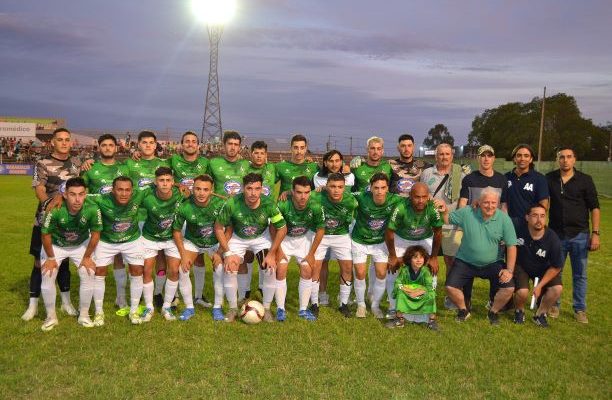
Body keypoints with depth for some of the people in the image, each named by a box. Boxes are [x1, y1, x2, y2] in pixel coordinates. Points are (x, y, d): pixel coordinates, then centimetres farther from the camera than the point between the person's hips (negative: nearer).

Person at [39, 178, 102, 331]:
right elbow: (46, 235, -19)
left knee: (89, 276, -6)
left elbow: (95, 234, -16)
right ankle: (51, 317, 12)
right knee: (47, 276, -10)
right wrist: (50, 258, -8)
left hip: (81, 245, 1)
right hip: (55, 245, -1)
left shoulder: (92, 210, -34)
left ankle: (84, 315, 14)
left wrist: (87, 257, -6)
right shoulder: (54, 210, -37)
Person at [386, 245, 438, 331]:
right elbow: (397, 283, -14)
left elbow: (429, 287, -19)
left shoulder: (425, 271, -11)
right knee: (400, 292, -26)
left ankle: (432, 320, -16)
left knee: (431, 293, -27)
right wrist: (406, 290, -27)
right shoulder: (404, 270, -10)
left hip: (422, 299, 0)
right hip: (407, 299, 1)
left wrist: (419, 292, -30)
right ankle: (399, 319, -15)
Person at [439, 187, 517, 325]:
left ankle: (493, 312, 14)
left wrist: (509, 270, -16)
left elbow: (511, 246, -9)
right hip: (465, 262, 0)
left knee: (509, 288, -18)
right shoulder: (466, 213, -11)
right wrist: (444, 212, -22)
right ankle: (463, 310, 18)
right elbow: (448, 220, 2)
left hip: (493, 263, 0)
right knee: (450, 287, -15)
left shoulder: (504, 219, -12)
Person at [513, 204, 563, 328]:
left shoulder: (553, 239, -23)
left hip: (543, 270, 2)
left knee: (557, 288, -22)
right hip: (521, 266, -2)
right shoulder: (519, 229, -27)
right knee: (522, 292, -27)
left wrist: (540, 285, -14)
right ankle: (519, 311, 11)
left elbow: (556, 267, -12)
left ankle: (540, 314, 7)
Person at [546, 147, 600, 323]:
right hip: (556, 234, 1)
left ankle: (580, 309, 20)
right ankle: (554, 305, 25)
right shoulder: (549, 179, 1)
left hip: (580, 235, -1)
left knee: (580, 274, 8)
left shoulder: (585, 180, -2)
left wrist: (595, 233, -6)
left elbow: (594, 208, -1)